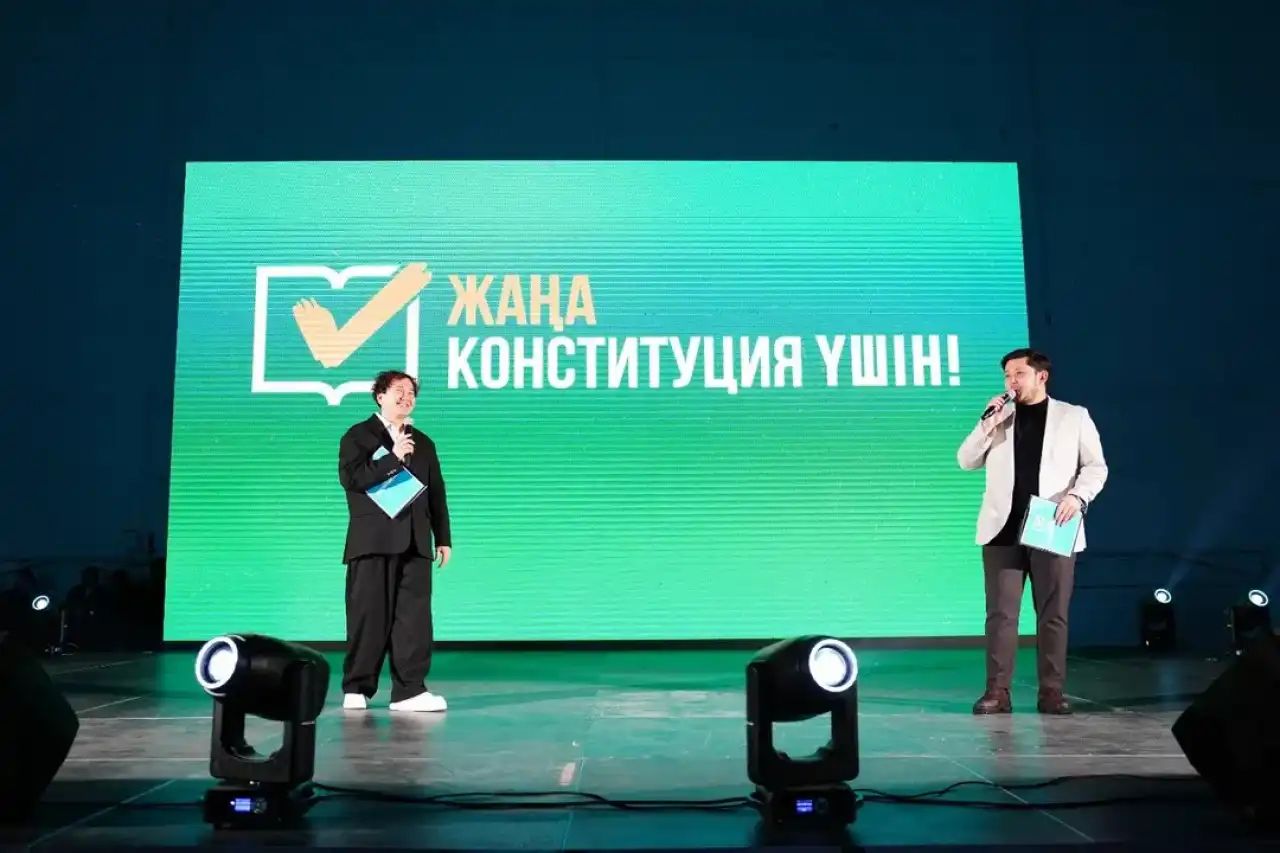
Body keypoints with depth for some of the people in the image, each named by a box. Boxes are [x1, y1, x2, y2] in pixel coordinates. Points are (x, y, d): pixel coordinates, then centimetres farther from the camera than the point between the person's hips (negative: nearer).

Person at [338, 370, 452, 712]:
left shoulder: (423, 443, 20)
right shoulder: (358, 436, 5)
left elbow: (436, 492, 17)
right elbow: (351, 478, -12)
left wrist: (443, 537, 11)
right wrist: (393, 458, -16)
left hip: (414, 543, 4)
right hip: (373, 541, -4)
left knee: (414, 616, -2)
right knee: (369, 616, 0)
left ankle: (409, 690, 1)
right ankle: (356, 688, 12)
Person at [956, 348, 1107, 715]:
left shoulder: (1074, 416, 9)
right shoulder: (998, 417, 15)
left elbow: (1096, 466, 5)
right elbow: (967, 461, 7)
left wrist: (1078, 496, -12)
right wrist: (989, 424, -5)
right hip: (1003, 528, 1)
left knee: (1053, 614, 1)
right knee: (1000, 612, -2)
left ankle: (1052, 690, 9)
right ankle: (997, 690, 1)